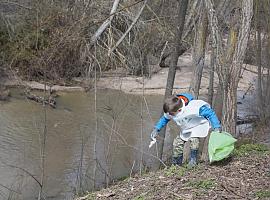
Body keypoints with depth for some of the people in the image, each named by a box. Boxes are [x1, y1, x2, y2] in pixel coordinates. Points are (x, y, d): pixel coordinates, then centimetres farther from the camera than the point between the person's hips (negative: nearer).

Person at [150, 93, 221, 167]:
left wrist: (216, 127, -31)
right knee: (177, 142, -2)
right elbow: (164, 118, 4)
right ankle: (175, 164, 16)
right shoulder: (170, 112, -21)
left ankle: (193, 160, -12)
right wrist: (156, 129, -4)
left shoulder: (195, 107, -41)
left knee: (193, 139, -30)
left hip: (199, 125, -6)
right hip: (186, 129, 6)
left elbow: (210, 113, -30)